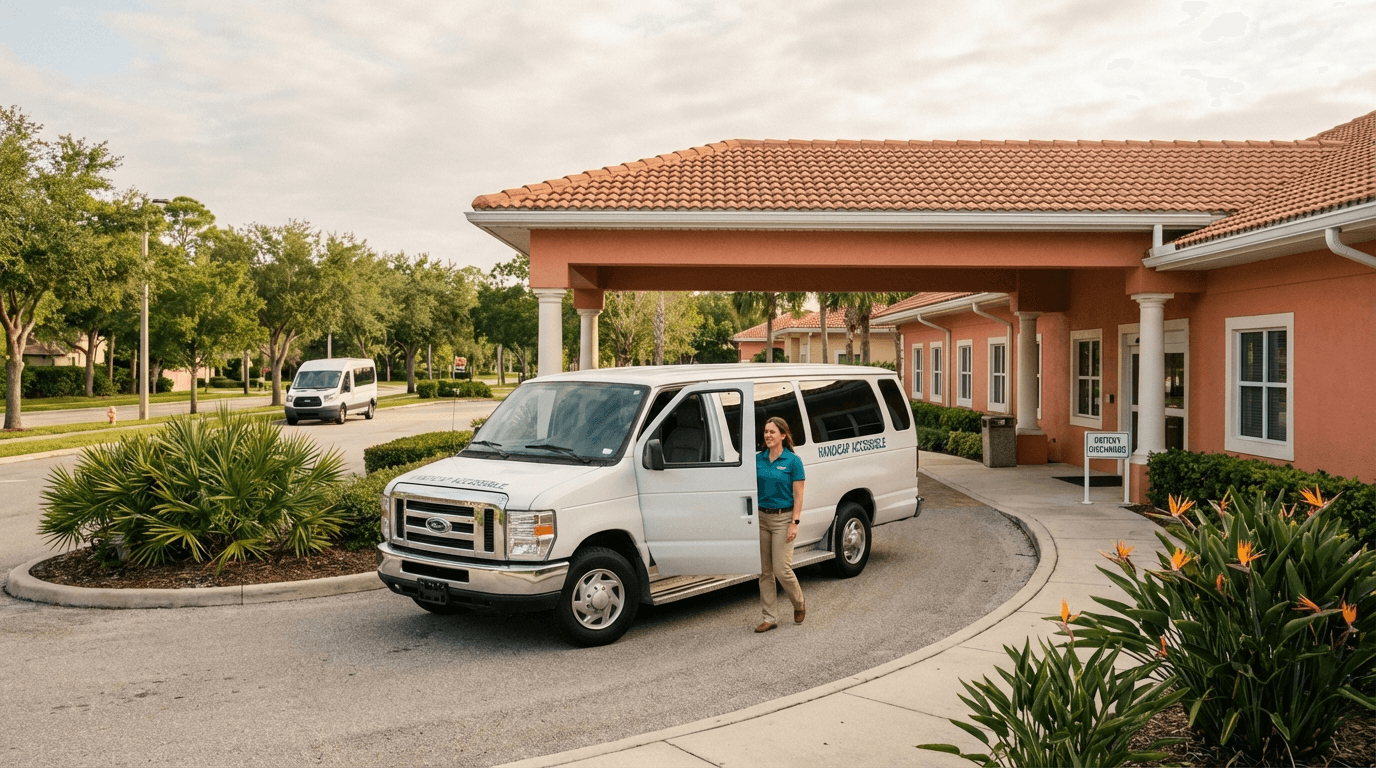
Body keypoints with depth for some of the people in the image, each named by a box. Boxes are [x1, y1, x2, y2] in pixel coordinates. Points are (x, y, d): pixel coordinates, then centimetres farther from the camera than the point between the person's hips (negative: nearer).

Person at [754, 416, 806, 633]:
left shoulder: (793, 461, -6)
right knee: (764, 571, 6)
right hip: (761, 517, 5)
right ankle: (770, 617, 15)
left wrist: (795, 523, -13)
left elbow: (798, 495, -7)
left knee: (781, 569, -7)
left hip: (782, 518, -5)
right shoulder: (758, 459, 5)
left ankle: (799, 605, 21)